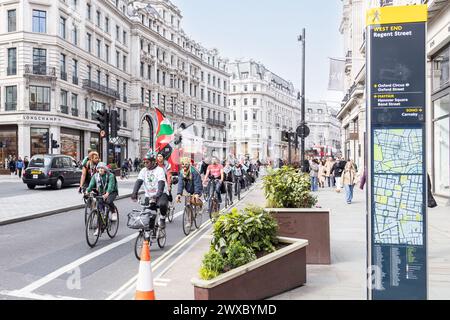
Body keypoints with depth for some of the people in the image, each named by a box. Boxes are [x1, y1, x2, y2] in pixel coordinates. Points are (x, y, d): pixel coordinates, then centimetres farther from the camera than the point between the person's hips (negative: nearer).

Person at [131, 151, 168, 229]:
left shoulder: (159, 170, -10)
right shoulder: (144, 170, 4)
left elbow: (161, 183, -23)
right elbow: (139, 181, -8)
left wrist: (158, 194, -40)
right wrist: (134, 193, -25)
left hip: (161, 194, -5)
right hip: (149, 195, 5)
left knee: (162, 204, -34)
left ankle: (162, 219, -8)